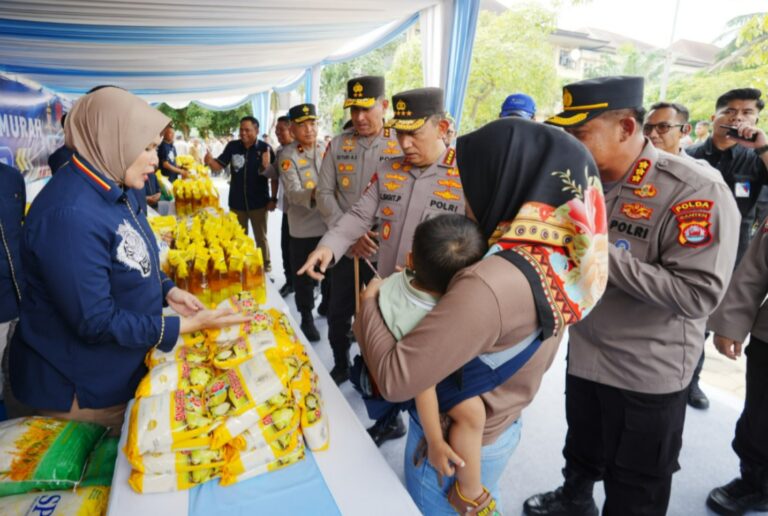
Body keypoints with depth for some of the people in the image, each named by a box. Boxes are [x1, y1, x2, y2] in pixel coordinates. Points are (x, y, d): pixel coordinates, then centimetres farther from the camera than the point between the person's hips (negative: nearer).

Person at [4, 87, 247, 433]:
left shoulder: (118, 192, 0)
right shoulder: (70, 214, -31)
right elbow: (97, 323, -28)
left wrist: (167, 291, -3)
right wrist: (189, 325, -24)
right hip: (76, 394, -8)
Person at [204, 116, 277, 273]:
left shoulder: (265, 148, -11)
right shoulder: (232, 146, -3)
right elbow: (218, 166, -1)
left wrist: (273, 199, -9)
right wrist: (210, 161, -24)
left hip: (259, 203, -3)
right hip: (236, 202, 3)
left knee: (261, 237, 13)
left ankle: (265, 265, 30)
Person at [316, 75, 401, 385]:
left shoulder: (403, 146, -5)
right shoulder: (337, 145, 4)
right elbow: (325, 193, 1)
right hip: (345, 249, 3)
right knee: (338, 314, 16)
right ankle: (341, 366, 41)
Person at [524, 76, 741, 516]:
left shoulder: (696, 190, -22)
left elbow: (699, 295, -28)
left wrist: (602, 255, -29)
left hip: (648, 374, -6)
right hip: (584, 354, 6)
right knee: (582, 453, 30)